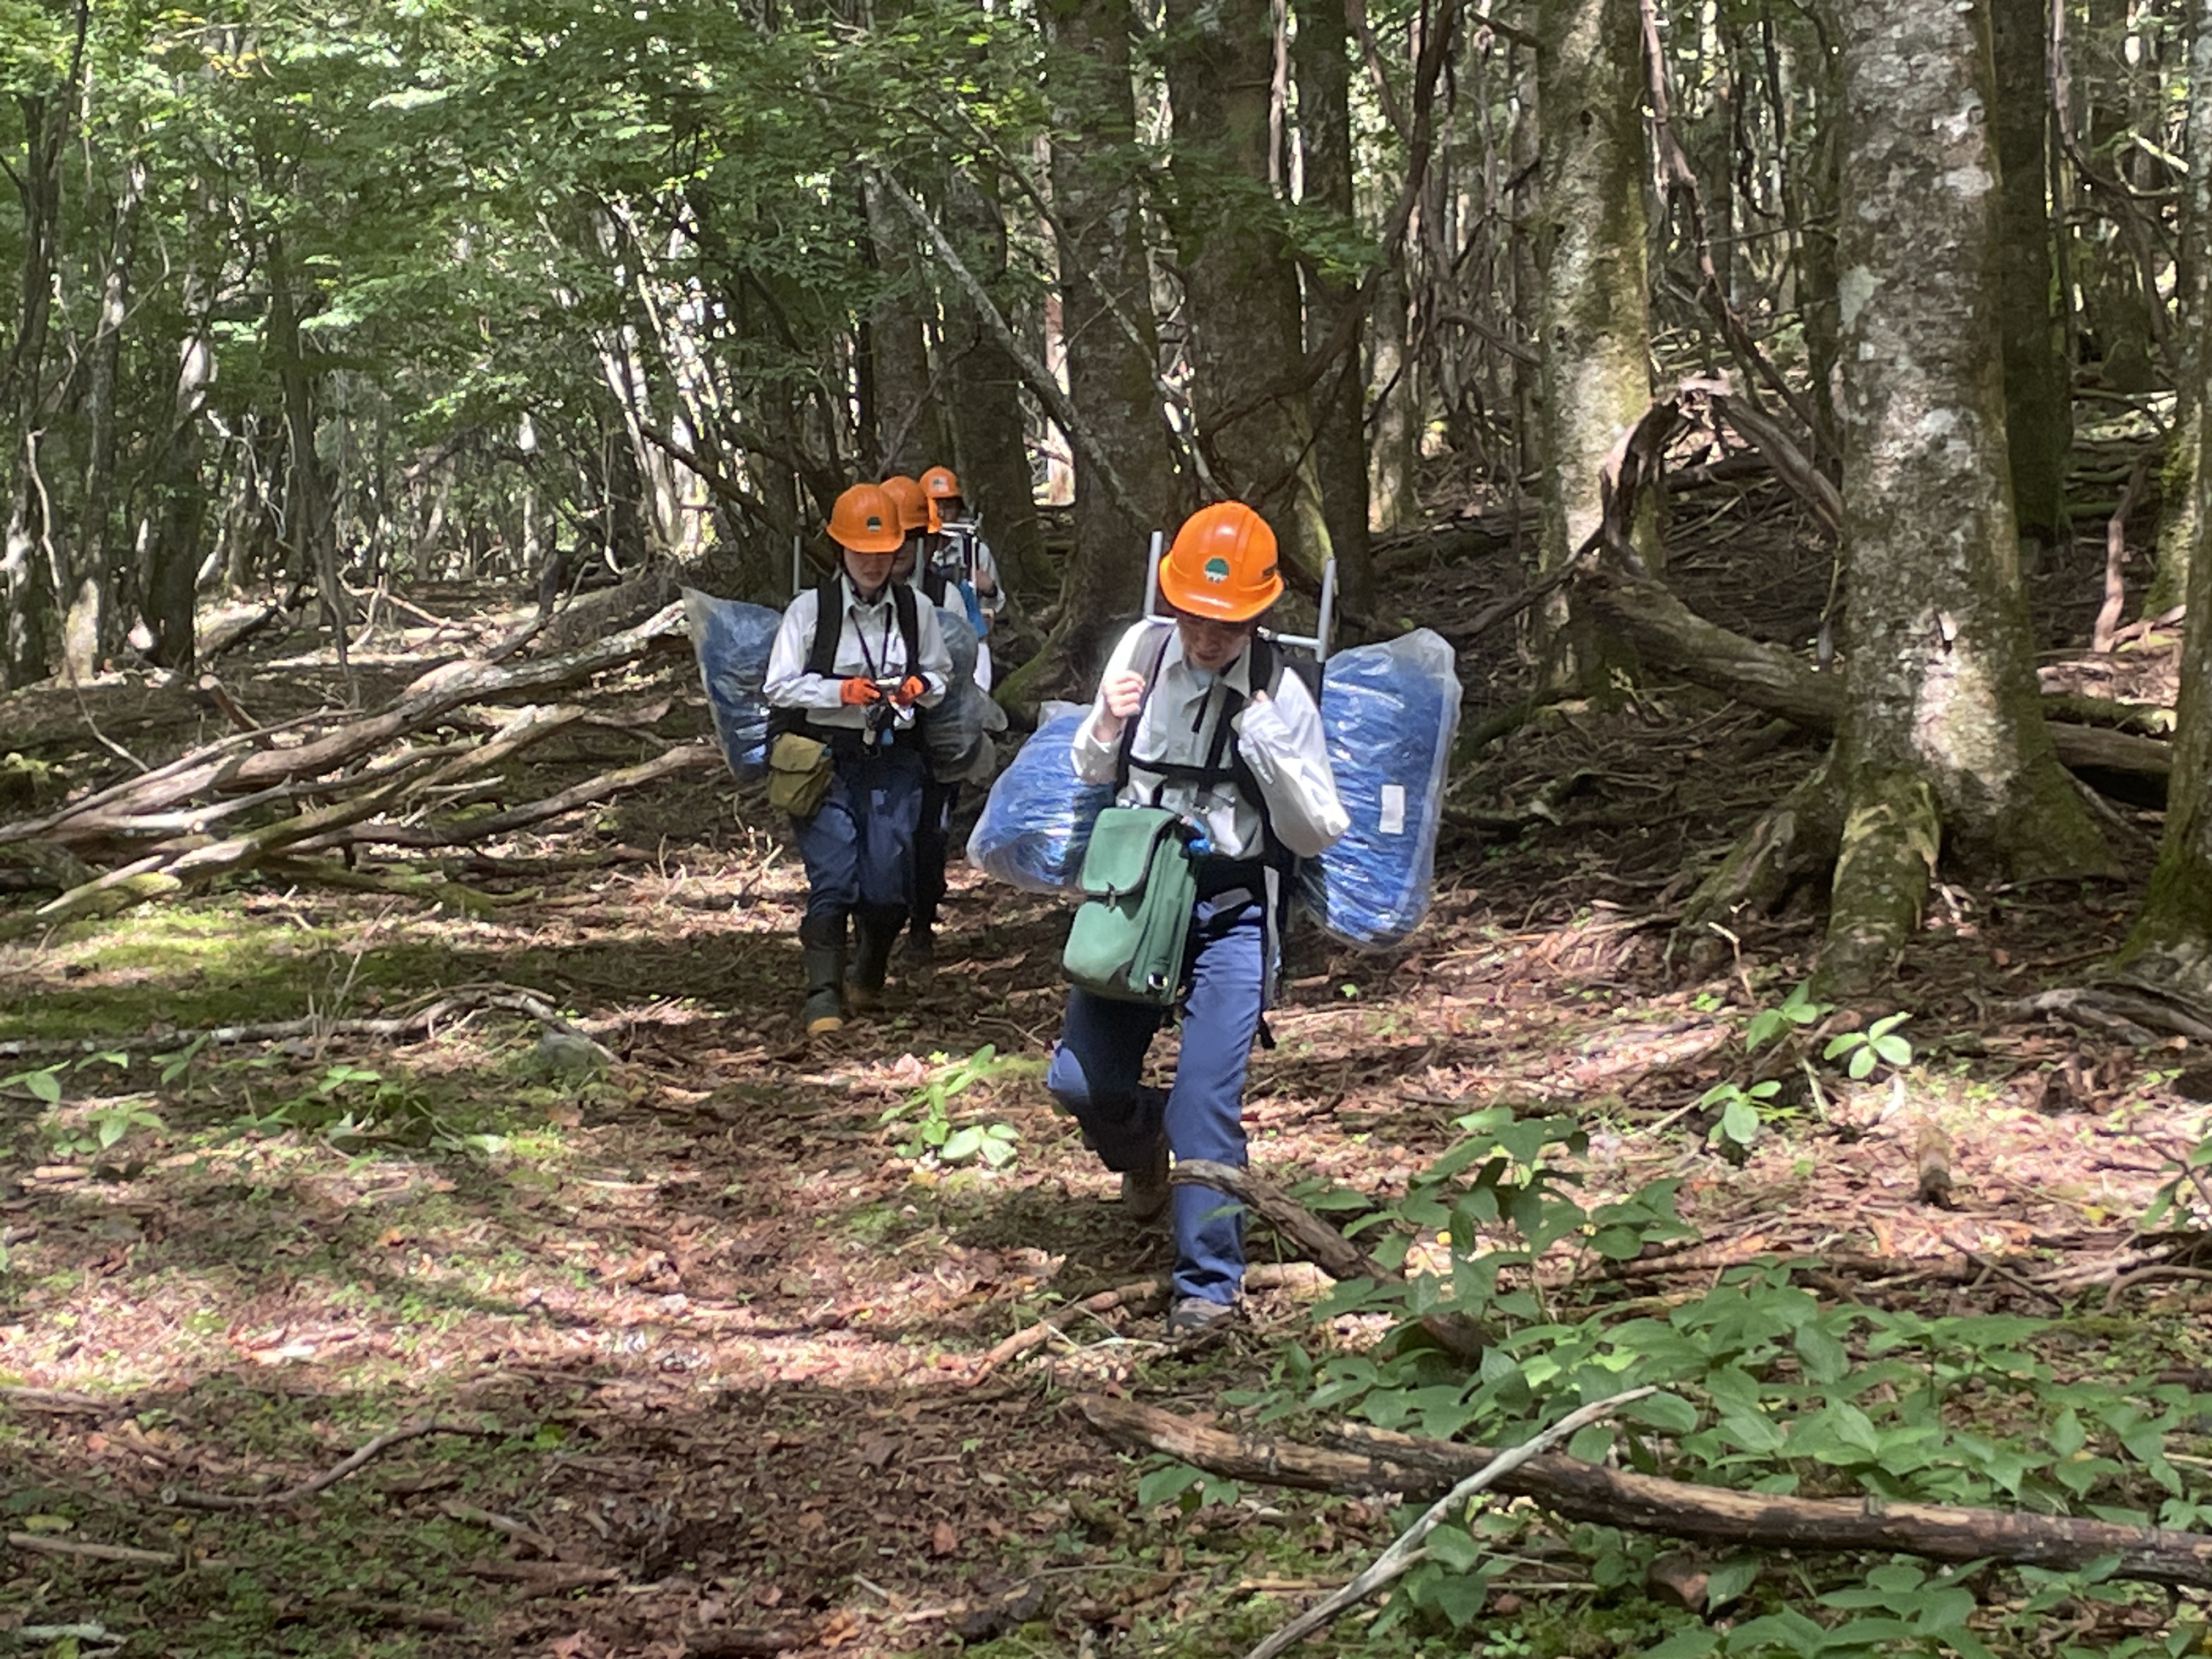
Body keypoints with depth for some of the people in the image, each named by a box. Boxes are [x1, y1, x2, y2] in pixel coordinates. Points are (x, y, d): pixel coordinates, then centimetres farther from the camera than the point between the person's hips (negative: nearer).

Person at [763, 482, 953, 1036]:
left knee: (889, 881, -1)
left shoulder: (917, 611, 4)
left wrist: (918, 687, -7)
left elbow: (942, 675, 16)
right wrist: (843, 691, -16)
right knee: (833, 879, -12)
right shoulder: (810, 610, -4)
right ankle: (824, 999, -11)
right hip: (827, 761, -2)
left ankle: (868, 981, 26)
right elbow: (779, 688, -4)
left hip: (894, 761, 3)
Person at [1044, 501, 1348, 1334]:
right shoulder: (1144, 648, -2)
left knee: (1206, 1100, -12)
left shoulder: (1280, 696, -10)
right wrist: (1106, 724, -11)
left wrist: (1270, 748, -23)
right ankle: (1146, 1149, 36)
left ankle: (1208, 1281, 0)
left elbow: (1318, 835, -8)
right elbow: (1092, 774, 12)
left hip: (1229, 914, -3)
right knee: (1081, 1080, 2)